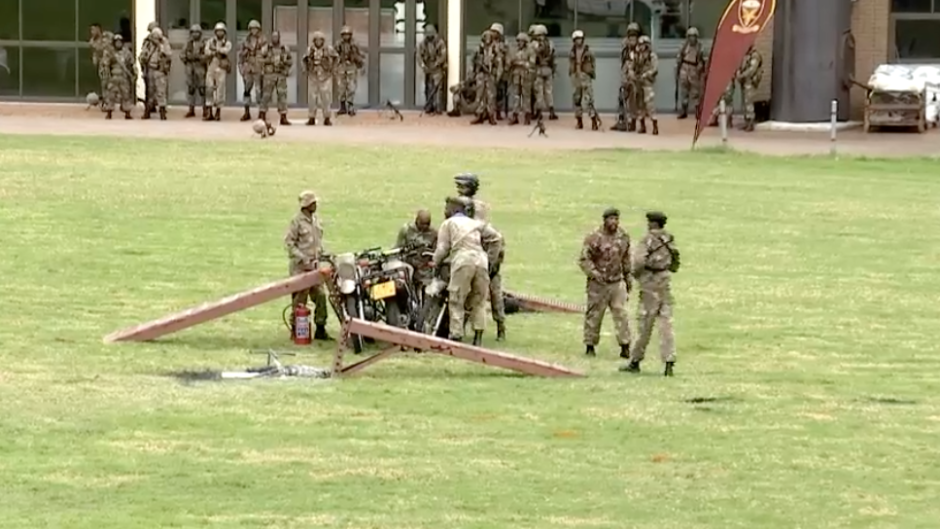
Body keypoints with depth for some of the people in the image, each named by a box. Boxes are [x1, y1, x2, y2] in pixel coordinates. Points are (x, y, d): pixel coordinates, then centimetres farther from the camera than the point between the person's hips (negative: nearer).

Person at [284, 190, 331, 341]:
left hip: (314, 264, 7)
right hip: (300, 266, -7)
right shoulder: (297, 221, -10)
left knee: (320, 295, 3)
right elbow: (289, 242, -12)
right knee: (300, 298, -3)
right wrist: (302, 258, -16)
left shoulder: (315, 220, 14)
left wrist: (321, 253, 11)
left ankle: (320, 329, 10)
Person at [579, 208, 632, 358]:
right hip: (598, 284, -3)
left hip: (617, 283, 3)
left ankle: (625, 347, -1)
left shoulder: (623, 237, 7)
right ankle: (590, 345, 16)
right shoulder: (594, 237, -9)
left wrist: (628, 278, 21)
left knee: (621, 314, -4)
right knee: (594, 315, 4)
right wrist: (594, 274, -20)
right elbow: (584, 259, -8)